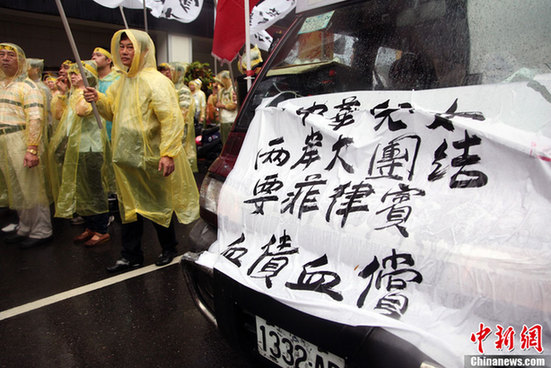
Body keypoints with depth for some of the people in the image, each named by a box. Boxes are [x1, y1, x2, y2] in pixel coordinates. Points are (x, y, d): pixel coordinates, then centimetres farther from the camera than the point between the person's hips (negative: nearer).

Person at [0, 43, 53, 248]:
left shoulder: (27, 86, -5)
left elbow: (36, 119, -15)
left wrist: (32, 149, -23)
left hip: (21, 144, -7)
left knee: (30, 189, -4)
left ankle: (41, 232, 7)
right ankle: (25, 229, 25)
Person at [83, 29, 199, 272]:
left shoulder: (155, 81, -13)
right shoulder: (121, 83, 13)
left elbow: (172, 119, -20)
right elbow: (112, 111, 24)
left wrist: (168, 153, -27)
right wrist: (98, 99, 3)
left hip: (152, 158, -7)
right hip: (127, 157, 8)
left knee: (159, 206, 8)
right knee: (129, 206, 12)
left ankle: (168, 249, 28)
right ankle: (131, 256, 25)